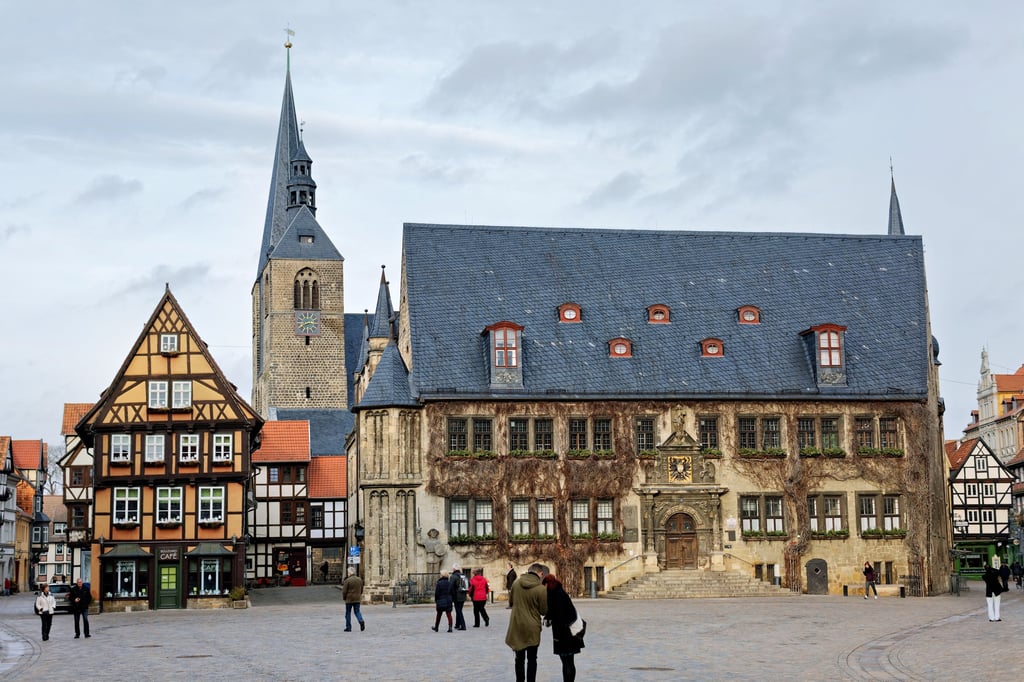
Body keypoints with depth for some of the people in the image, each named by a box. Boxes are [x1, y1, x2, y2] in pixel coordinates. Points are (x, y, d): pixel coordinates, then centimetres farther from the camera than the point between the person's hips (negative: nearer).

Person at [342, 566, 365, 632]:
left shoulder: (347, 580, -14)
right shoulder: (360, 579, 5)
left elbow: (344, 591, -12)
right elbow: (361, 590, 14)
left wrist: (344, 598, 4)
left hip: (349, 599, -4)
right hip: (357, 599, 4)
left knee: (348, 613, 7)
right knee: (357, 611, 11)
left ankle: (348, 627, 9)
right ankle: (361, 621, -16)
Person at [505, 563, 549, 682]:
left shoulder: (516, 582, -4)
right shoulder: (541, 589, -18)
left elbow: (511, 600, 11)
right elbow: (544, 611, -10)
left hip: (516, 625, 4)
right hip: (532, 627, -4)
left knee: (520, 658, 16)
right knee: (532, 659, 9)